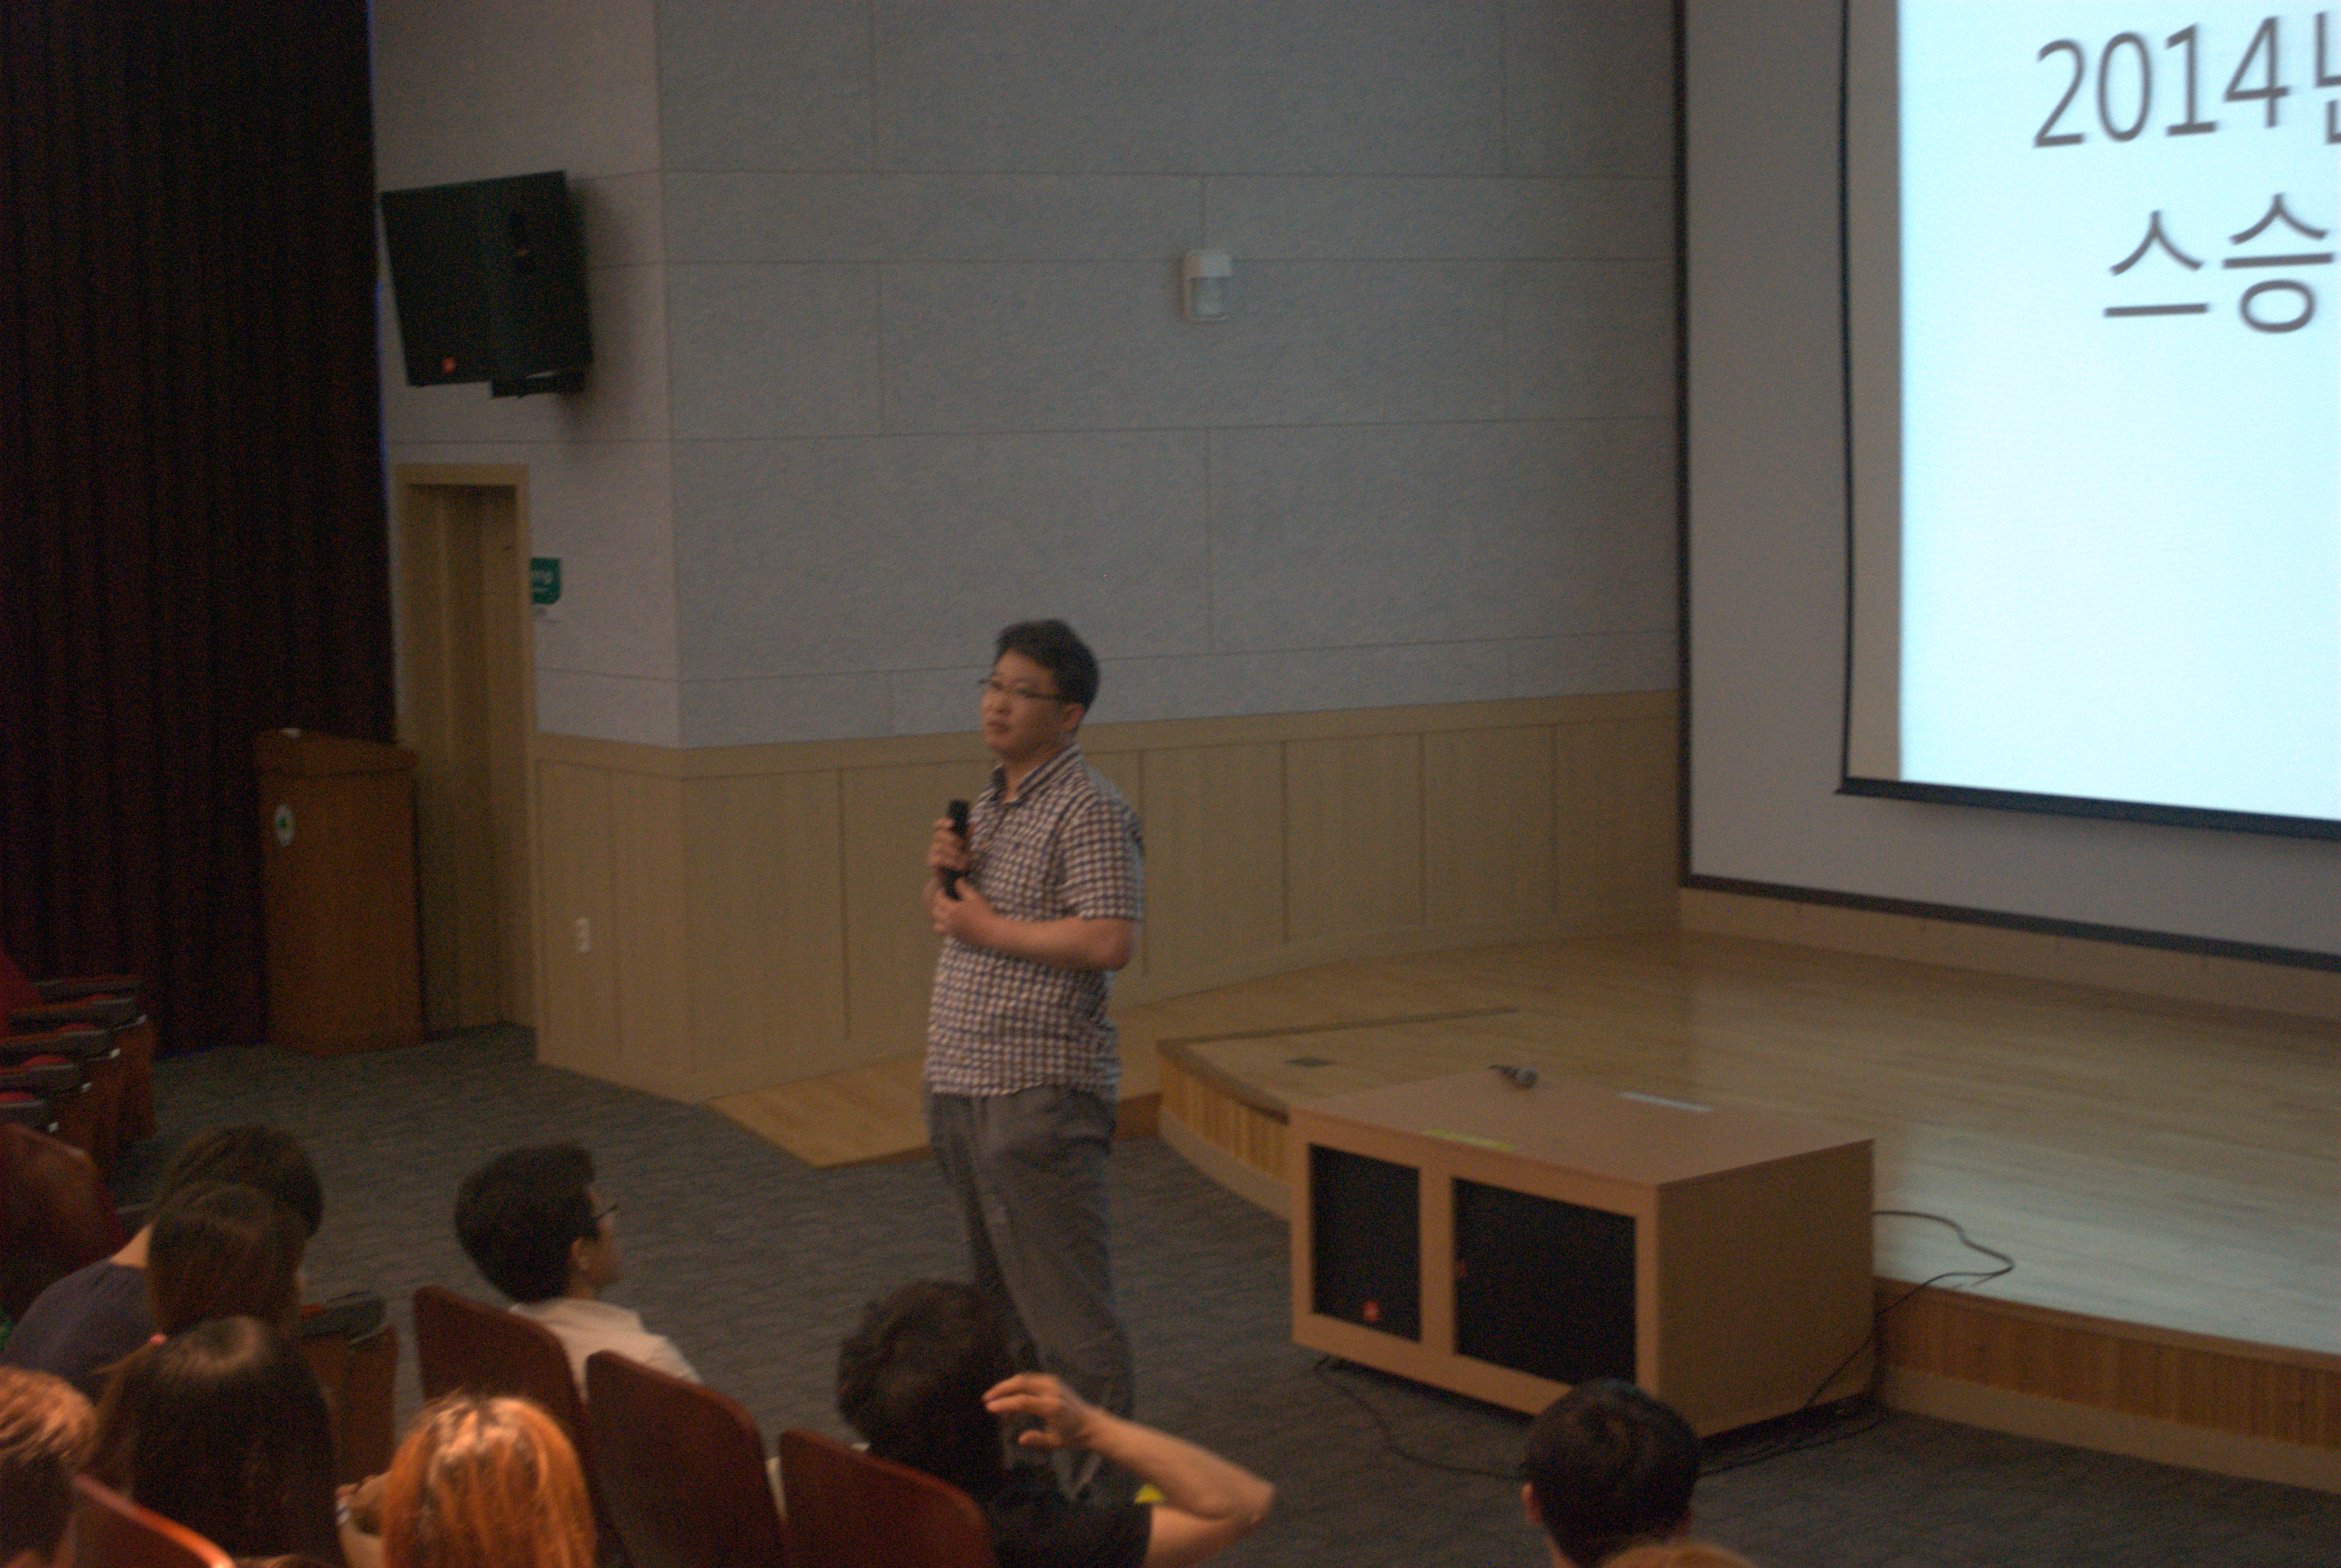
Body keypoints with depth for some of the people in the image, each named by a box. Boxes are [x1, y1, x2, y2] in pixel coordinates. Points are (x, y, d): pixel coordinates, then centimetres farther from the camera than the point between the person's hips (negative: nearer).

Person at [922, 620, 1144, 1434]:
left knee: (1065, 1305, -7)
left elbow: (1109, 941, -23)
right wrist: (941, 874, 1)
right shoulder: (990, 801, 15)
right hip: (960, 1083, 9)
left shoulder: (1088, 811, -13)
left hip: (1039, 1090, -9)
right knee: (999, 1296, 18)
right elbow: (946, 918, 23)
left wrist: (988, 928, -16)